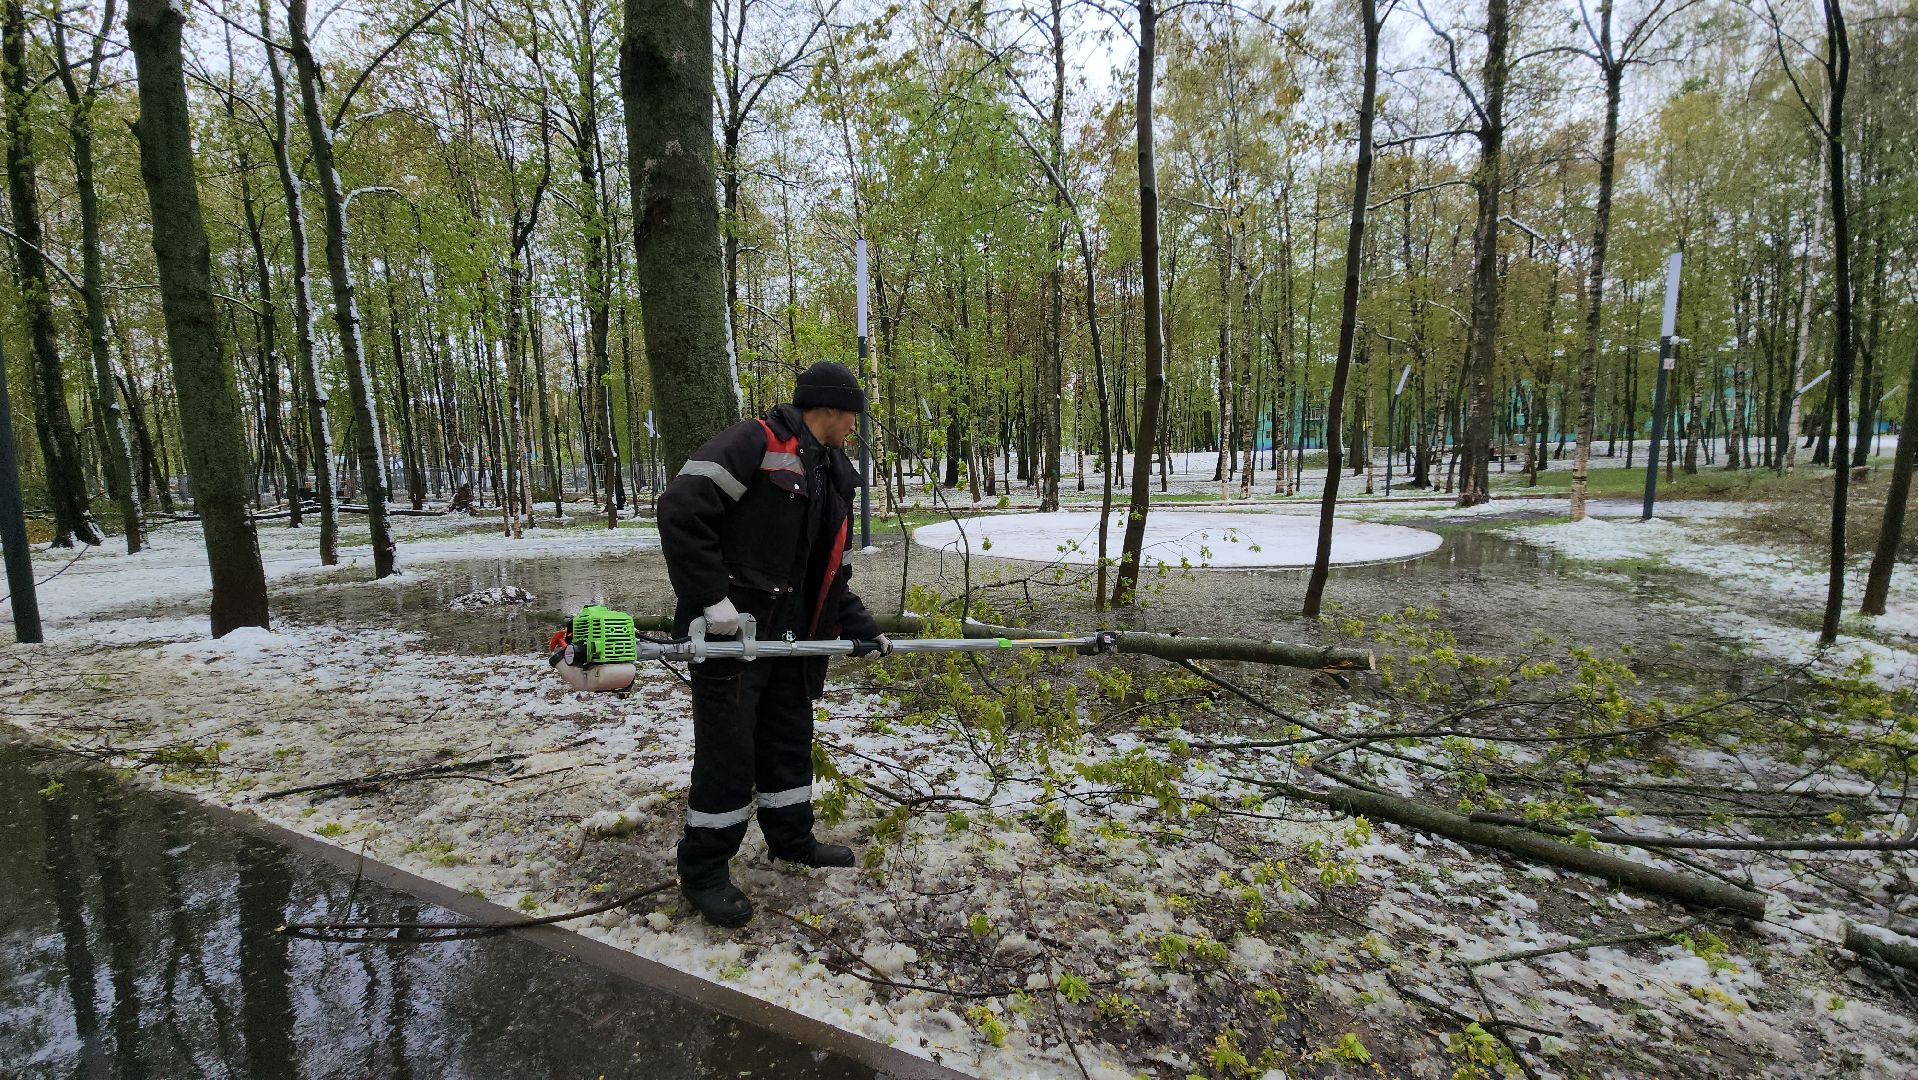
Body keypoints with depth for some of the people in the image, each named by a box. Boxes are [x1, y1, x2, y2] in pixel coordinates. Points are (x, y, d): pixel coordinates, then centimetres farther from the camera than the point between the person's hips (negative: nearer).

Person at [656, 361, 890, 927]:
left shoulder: (834, 480, 15)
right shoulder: (756, 442, -13)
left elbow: (832, 574, 20)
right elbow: (681, 506, -23)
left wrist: (864, 630, 12)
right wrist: (711, 598, -24)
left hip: (789, 636, 9)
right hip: (729, 633, -8)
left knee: (791, 738, 19)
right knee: (728, 752, 1)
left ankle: (792, 839, 39)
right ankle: (703, 872, 19)